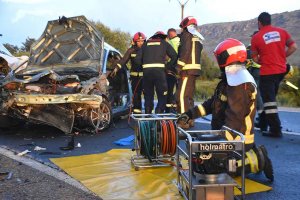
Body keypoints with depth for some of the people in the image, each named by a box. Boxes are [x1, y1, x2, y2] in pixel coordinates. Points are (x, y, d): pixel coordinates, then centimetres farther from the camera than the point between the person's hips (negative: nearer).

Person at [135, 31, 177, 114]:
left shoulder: (145, 44, 22)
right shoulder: (164, 43, 17)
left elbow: (138, 59, 12)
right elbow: (175, 56, 5)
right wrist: (167, 67, 9)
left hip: (146, 71, 3)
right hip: (159, 70, -3)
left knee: (148, 95, 14)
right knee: (162, 96, 4)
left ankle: (147, 114, 15)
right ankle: (158, 113, -7)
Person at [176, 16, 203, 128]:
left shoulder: (186, 34, -1)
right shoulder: (198, 38, 24)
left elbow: (184, 52, -14)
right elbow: (195, 54, 19)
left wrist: (178, 67, -15)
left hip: (188, 69, -9)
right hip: (196, 68, 9)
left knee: (182, 96, -10)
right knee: (189, 96, 15)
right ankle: (190, 120, 19)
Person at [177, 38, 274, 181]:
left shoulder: (242, 83, -22)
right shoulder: (231, 79, 11)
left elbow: (234, 119, -27)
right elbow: (213, 103, 13)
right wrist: (190, 114, 6)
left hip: (237, 141, -9)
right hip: (227, 137, 9)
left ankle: (257, 160, 3)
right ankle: (253, 155, 17)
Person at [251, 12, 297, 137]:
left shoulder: (256, 37, -5)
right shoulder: (282, 31, 6)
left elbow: (255, 58, -3)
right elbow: (293, 47, 2)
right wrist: (281, 57, 12)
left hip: (267, 73, -6)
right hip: (281, 70, 6)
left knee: (269, 101, 0)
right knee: (270, 98, 18)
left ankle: (276, 130, 0)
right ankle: (263, 123, 29)